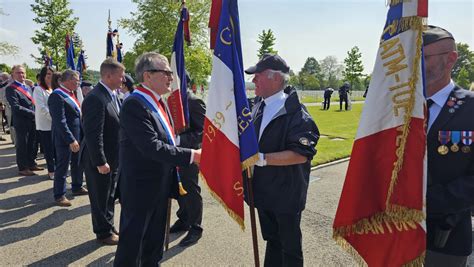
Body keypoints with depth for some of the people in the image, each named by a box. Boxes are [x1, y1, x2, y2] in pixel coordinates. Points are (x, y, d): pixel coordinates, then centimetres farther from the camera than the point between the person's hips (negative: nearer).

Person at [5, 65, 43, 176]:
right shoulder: (11, 89, -10)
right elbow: (16, 107, -19)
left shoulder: (27, 87, 15)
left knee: (32, 144, 15)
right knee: (22, 146, 4)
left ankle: (31, 164, 28)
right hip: (22, 122, -7)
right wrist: (33, 113, -19)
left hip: (33, 121, 7)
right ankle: (23, 168, 15)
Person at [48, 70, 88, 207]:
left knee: (78, 164, 20)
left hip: (77, 137, 9)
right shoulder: (57, 96, -18)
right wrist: (71, 140, -24)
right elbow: (60, 122, -23)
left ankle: (77, 187, 36)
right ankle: (59, 195, 16)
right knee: (62, 167, 3)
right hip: (65, 139, -9)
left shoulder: (70, 93, 9)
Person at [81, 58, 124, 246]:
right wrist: (100, 162, -22)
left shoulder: (112, 95, 7)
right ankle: (103, 233, 25)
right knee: (100, 199, 9)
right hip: (100, 160, -9)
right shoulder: (95, 98, -22)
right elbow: (93, 134, -24)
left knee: (109, 197, 20)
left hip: (113, 158, 9)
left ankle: (108, 228, 36)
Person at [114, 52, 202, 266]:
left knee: (154, 243, 23)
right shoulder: (134, 104, -21)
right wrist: (191, 155, -26)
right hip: (140, 187, -9)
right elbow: (152, 147, -29)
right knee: (132, 243, 9)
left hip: (160, 185, 9)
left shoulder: (158, 102, 9)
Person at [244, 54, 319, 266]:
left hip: (287, 195, -7)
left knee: (290, 248, 12)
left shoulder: (295, 112, -18)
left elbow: (301, 154, -27)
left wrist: (261, 158, -29)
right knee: (272, 241, 24)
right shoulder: (258, 109, 6)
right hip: (264, 192, 7)